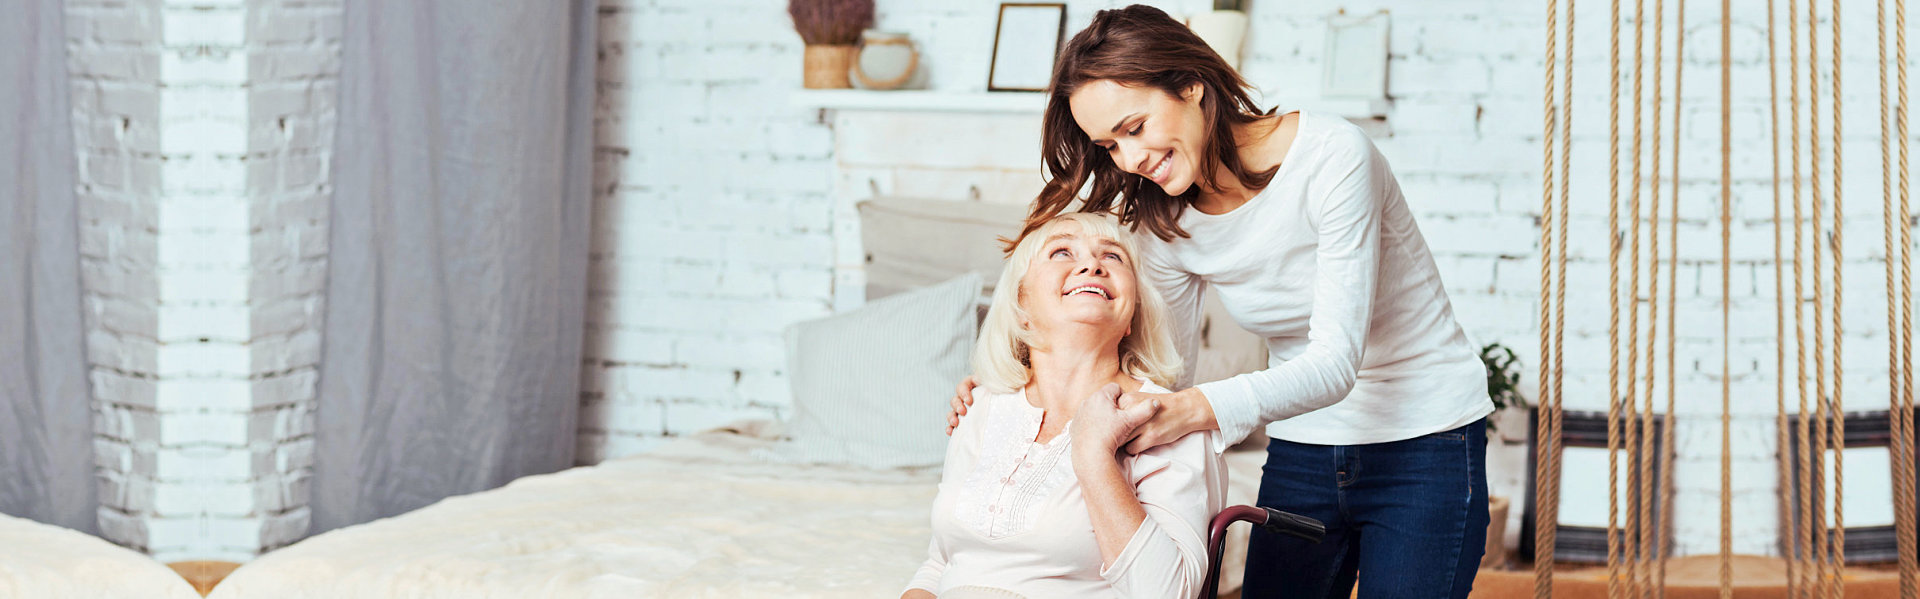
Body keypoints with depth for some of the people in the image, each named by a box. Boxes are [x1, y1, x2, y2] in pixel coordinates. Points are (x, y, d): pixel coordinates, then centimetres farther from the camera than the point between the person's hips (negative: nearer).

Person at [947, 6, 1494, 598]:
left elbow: (1335, 361, -27)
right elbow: (1162, 376, 2)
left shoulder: (1330, 155, -22)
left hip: (1423, 448, -5)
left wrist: (1200, 410, -42)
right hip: (1300, 454, 5)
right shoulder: (1164, 222, -3)